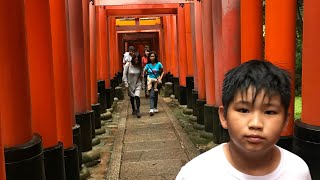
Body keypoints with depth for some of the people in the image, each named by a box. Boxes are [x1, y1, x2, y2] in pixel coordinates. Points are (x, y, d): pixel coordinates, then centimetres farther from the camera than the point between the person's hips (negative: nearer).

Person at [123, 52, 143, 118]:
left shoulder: (139, 66, -8)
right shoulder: (128, 65, -15)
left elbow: (141, 75, 4)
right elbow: (124, 75, -9)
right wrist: (126, 83, -11)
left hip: (137, 84, 0)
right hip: (130, 84, 0)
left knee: (137, 96, -17)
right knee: (132, 98, 14)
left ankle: (138, 111, -6)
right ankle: (133, 110, 34)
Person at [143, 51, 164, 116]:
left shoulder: (159, 64, -3)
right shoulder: (148, 65, -1)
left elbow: (162, 72, 7)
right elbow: (143, 73, 3)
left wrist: (160, 78, -6)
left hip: (157, 82, 1)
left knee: (156, 95, 13)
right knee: (152, 95, -13)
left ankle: (155, 107, 30)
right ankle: (151, 109, -21)